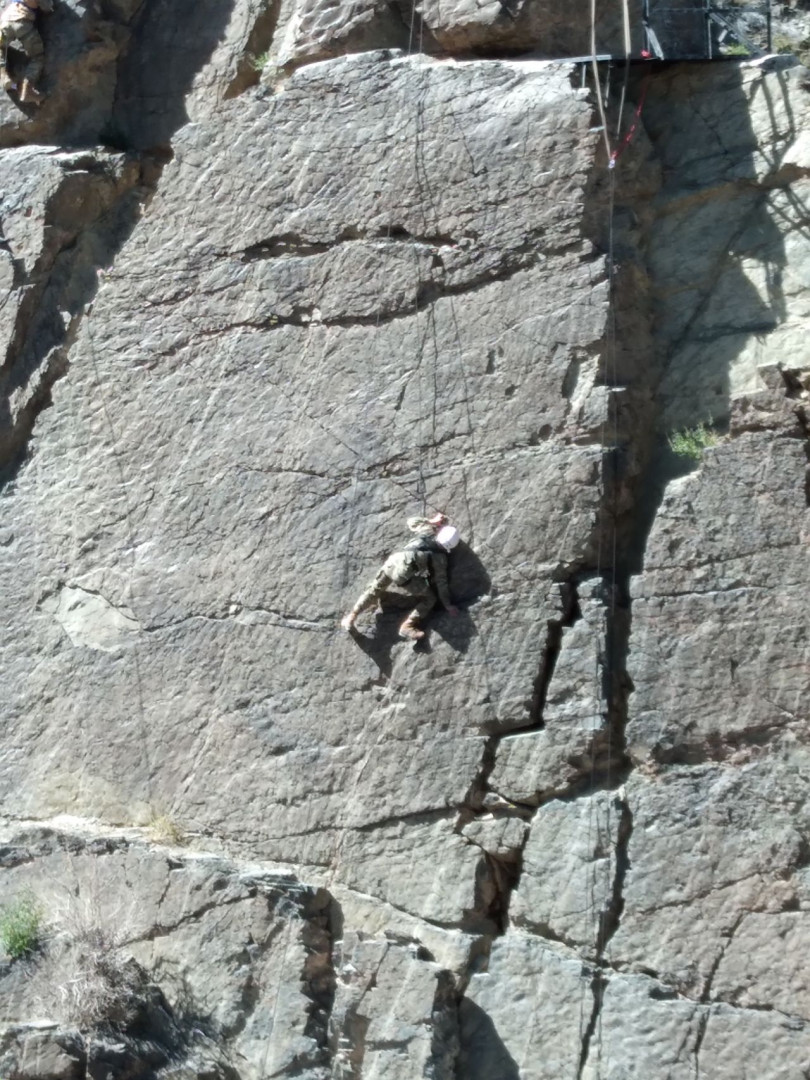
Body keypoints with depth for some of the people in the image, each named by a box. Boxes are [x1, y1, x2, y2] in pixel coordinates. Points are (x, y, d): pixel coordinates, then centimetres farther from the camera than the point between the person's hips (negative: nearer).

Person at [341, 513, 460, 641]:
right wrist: (448, 604, 16)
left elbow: (411, 521, 38)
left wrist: (432, 521, 43)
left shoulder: (428, 532, 19)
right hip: (404, 571, -5)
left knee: (374, 590, 27)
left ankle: (351, 617, 22)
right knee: (429, 598, 9)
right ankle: (408, 626, -6)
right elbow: (441, 583, 9)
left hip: (391, 562, 5)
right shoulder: (440, 557, 9)